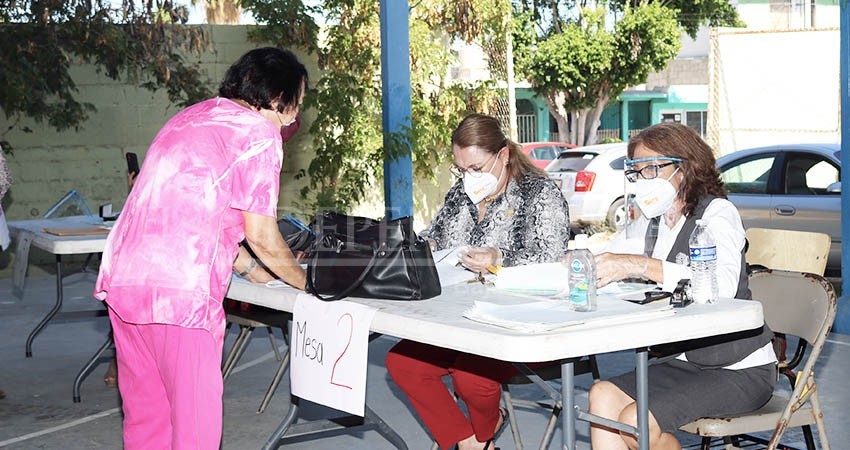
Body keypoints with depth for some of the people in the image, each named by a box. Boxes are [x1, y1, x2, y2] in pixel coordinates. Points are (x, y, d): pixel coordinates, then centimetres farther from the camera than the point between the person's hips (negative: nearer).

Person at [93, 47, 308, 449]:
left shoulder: (190, 117, 23)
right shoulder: (259, 134, -3)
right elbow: (261, 236, -2)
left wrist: (249, 268, 33)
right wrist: (306, 281, 14)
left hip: (122, 276, 9)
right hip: (180, 290, -9)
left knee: (144, 414, 16)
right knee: (196, 416, -1)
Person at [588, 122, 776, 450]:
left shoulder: (716, 212, -14)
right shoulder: (652, 223, 11)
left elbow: (723, 285, -32)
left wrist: (640, 265, -36)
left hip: (740, 370, -7)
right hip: (684, 361, 8)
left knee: (635, 422, -21)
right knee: (603, 396, -13)